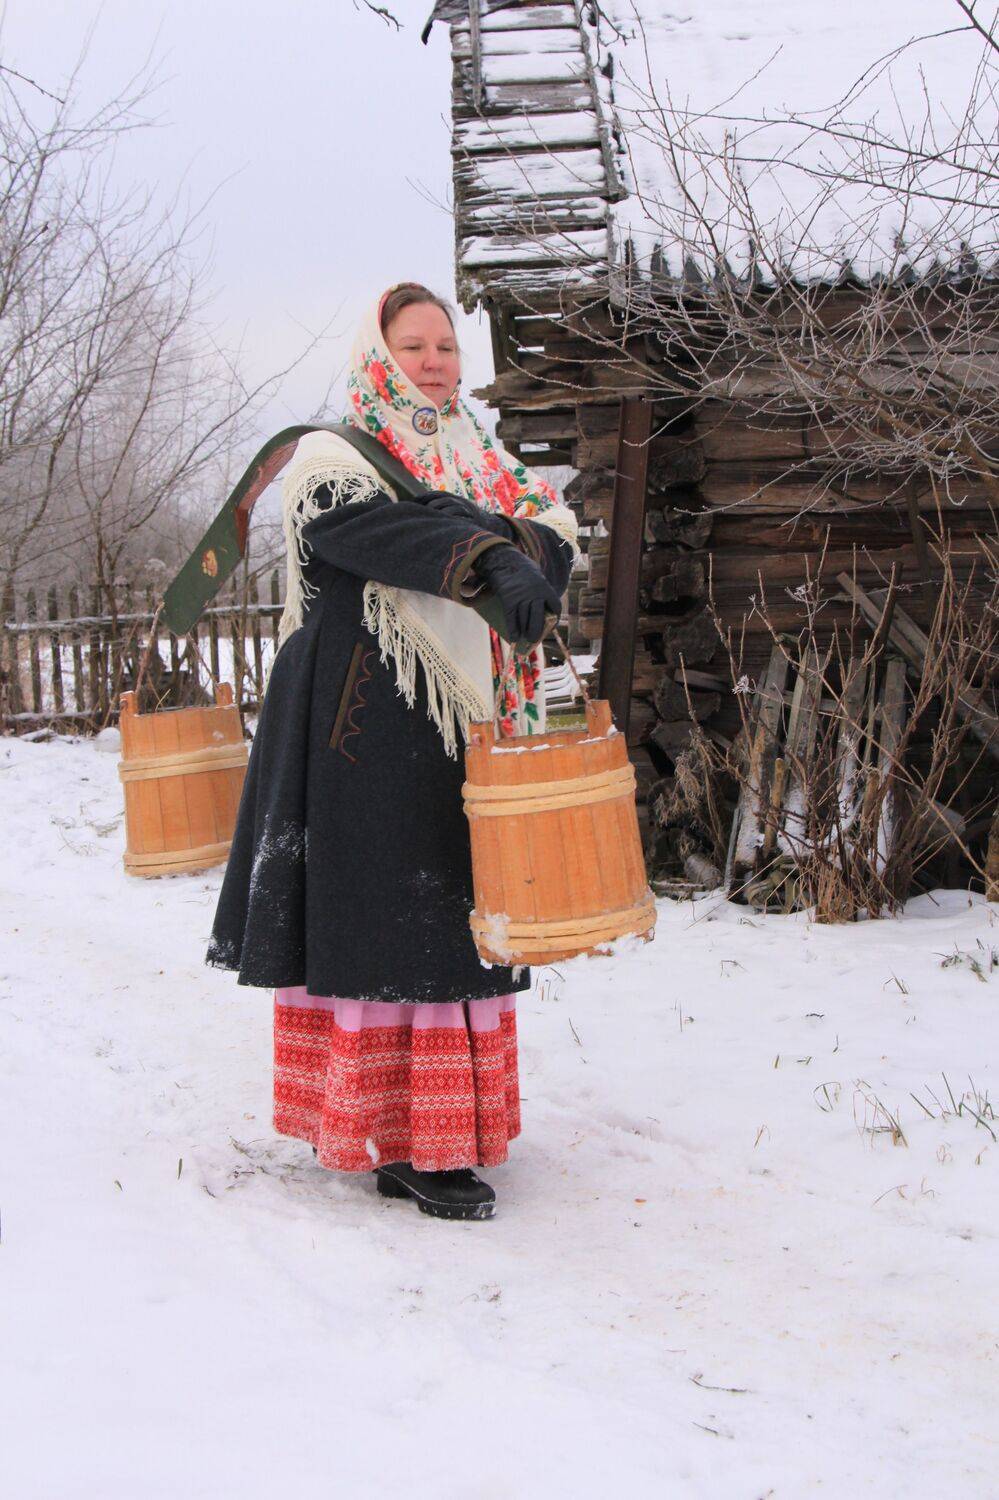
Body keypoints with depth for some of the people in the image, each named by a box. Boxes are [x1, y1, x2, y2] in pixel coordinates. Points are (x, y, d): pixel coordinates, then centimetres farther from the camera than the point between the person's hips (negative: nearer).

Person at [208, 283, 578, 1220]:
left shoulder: (482, 463, 19)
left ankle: (449, 1128, 17)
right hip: (374, 734, -6)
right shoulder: (329, 460, 0)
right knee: (387, 919, -8)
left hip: (470, 733, 6)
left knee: (458, 921, 8)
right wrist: (487, 561, -39)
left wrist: (517, 550, -23)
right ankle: (403, 1146, -5)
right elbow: (378, 526, -23)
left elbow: (553, 529, 1)